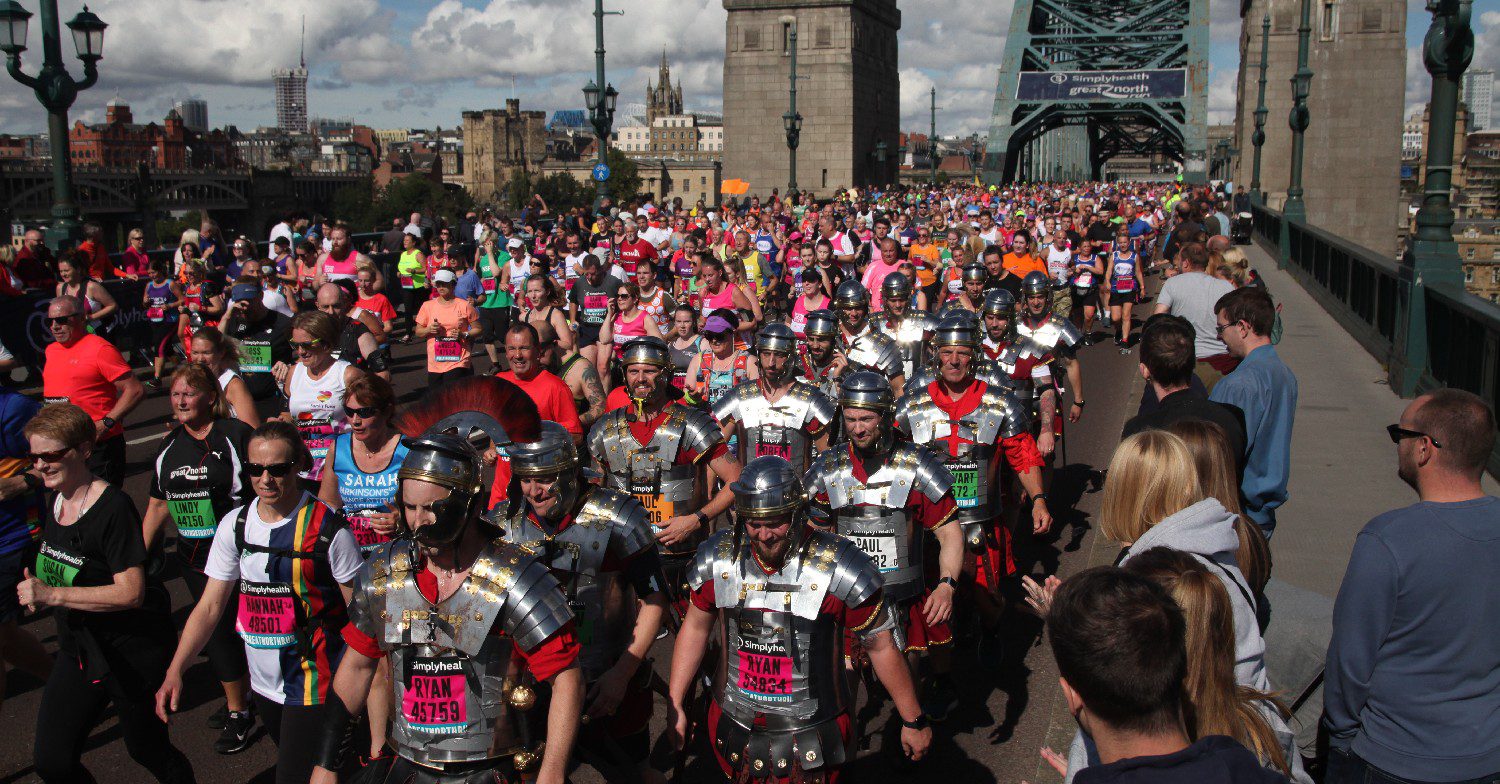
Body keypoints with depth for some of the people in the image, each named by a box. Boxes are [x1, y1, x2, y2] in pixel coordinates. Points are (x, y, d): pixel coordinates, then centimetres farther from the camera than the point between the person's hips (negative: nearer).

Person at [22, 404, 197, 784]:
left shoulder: (113, 507, -22)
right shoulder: (52, 501, 4)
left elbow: (132, 592, -27)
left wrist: (52, 595, -28)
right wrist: (36, 587, 7)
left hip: (132, 650, -7)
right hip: (77, 649, 8)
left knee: (147, 749, 10)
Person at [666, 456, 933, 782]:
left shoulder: (839, 568, -18)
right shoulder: (716, 560, -7)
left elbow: (881, 647, -9)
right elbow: (695, 629, 8)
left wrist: (913, 721, -1)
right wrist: (676, 706, 8)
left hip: (811, 740, -3)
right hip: (734, 729, 4)